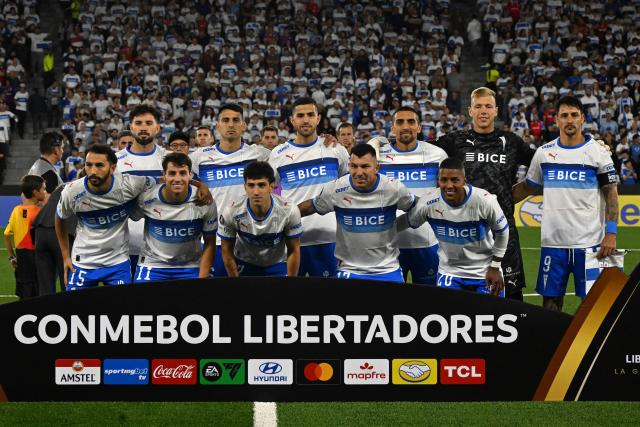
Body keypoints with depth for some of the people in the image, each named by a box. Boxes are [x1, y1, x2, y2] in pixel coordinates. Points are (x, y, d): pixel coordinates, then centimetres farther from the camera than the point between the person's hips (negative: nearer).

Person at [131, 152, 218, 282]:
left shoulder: (204, 202, -12)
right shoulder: (146, 198, -14)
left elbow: (209, 244, -4)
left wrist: (202, 279, -9)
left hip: (190, 267, 0)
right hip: (152, 264, 0)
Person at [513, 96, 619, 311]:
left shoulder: (597, 152, -2)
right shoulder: (543, 152, 7)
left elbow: (611, 194, -1)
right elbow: (527, 187, 18)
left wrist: (611, 234, -9)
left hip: (588, 243, -3)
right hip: (552, 242, 3)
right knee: (550, 298, 8)